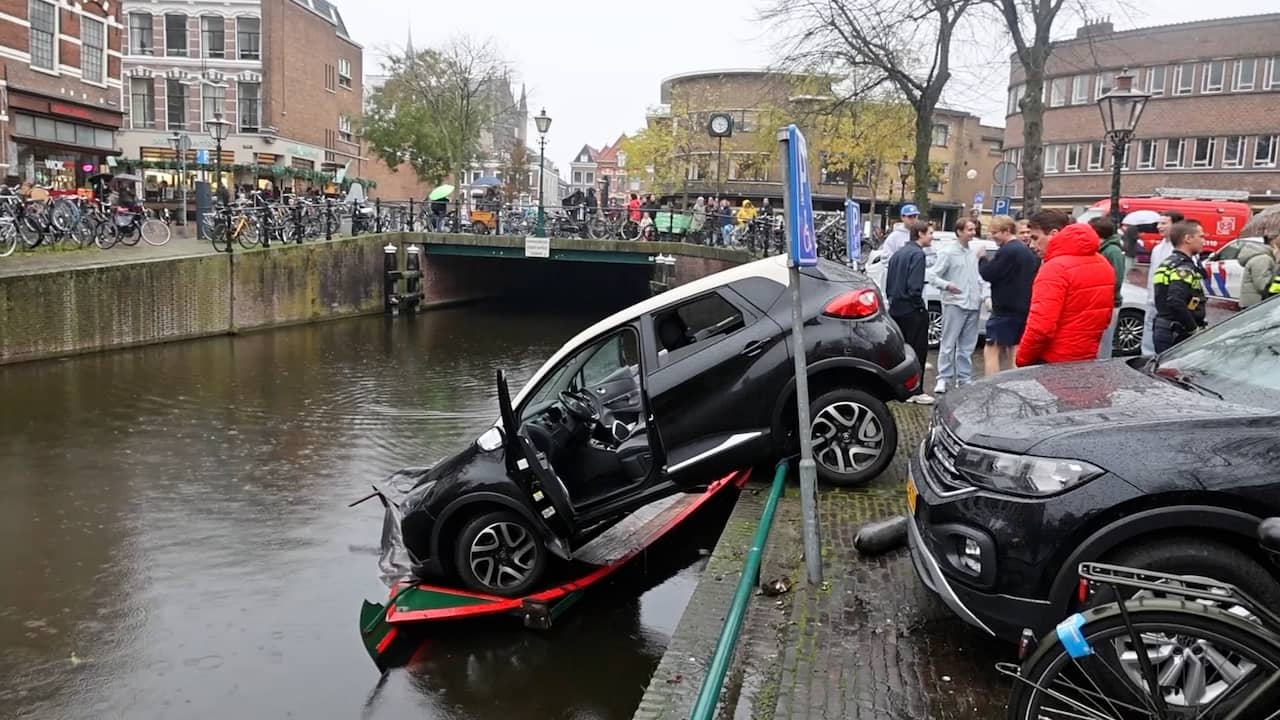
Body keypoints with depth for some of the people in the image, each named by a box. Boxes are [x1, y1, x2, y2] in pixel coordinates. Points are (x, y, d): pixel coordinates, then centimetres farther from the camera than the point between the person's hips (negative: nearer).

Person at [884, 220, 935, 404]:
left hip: (896, 310, 9)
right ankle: (916, 391, 2)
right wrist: (921, 306, -10)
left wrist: (893, 301, 18)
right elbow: (914, 287, -21)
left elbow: (888, 284, 17)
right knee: (917, 351, -1)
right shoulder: (917, 254, -13)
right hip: (912, 311, -9)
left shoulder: (898, 254, 15)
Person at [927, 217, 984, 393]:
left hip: (973, 305, 6)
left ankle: (964, 378, 17)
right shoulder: (948, 252, -5)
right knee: (948, 344, -4)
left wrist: (979, 295, 9)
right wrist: (947, 285, -26)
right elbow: (933, 277, -9)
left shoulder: (973, 253, 15)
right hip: (954, 304, -6)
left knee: (967, 346, 10)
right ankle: (943, 378, 1)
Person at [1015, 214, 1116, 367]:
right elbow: (1104, 313, 16)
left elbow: (1040, 326, -25)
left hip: (1052, 363, -8)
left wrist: (1022, 359, -12)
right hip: (1087, 358, 8)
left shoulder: (1055, 267, -19)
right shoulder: (1103, 264, 8)